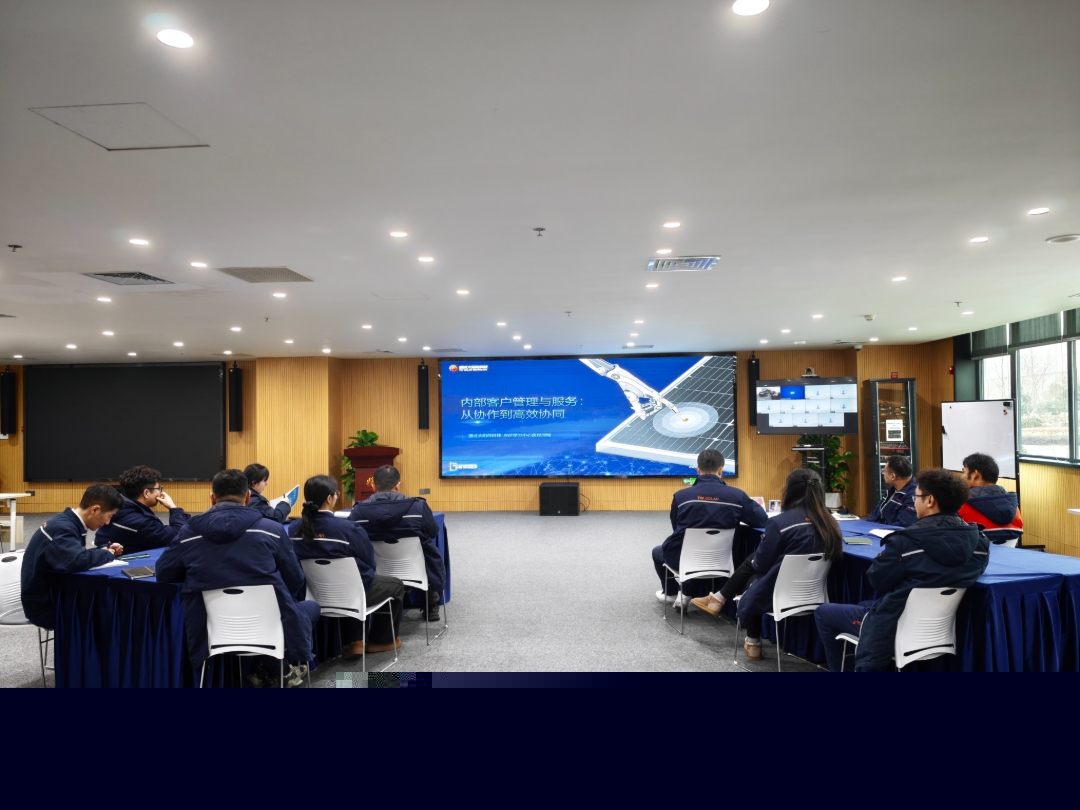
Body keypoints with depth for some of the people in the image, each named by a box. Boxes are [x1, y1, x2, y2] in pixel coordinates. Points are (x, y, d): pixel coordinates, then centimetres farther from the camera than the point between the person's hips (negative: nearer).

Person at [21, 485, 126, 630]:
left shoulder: (67, 522, 2)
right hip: (44, 606, -8)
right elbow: (78, 561, -42)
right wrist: (107, 554, -22)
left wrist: (104, 550, -3)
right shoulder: (62, 527, -25)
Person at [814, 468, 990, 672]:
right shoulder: (979, 540, -8)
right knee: (864, 606, 32)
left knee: (823, 613, 14)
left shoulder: (906, 541, -24)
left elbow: (877, 581, -12)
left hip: (896, 628, -7)